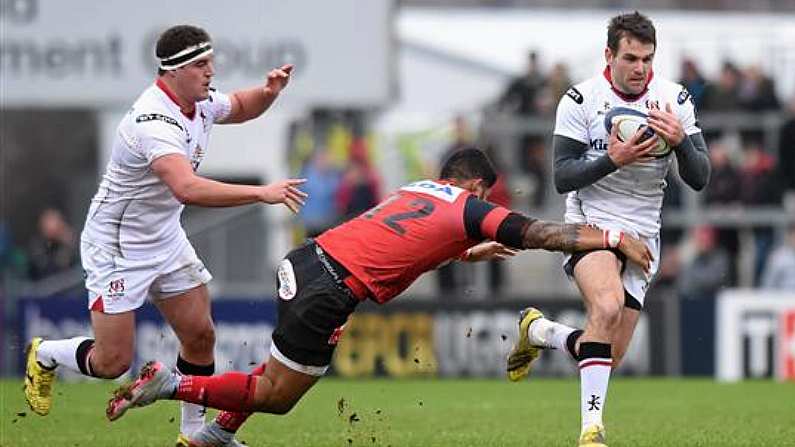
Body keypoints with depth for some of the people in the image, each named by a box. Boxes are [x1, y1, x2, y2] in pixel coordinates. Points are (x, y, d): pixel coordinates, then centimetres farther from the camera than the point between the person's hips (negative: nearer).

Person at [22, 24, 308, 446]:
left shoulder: (200, 102, -4)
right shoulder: (155, 122, -32)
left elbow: (241, 106, 20)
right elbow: (187, 189, -47)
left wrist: (269, 91, -4)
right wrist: (262, 193, -50)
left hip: (165, 238, 8)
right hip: (116, 247, -8)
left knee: (200, 336, 4)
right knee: (112, 361, -5)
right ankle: (44, 354, 25)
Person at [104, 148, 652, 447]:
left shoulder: (418, 188, 23)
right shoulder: (467, 207, 3)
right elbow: (541, 232, -3)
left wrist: (469, 252, 38)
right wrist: (614, 237, 0)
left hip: (304, 260, 8)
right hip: (328, 291, -8)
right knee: (276, 397, 5)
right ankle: (171, 384, -3)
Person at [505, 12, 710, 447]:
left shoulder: (675, 100, -2)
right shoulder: (581, 100, -10)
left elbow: (699, 178, -5)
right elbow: (562, 178, -12)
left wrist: (681, 142, -25)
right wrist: (613, 160, -27)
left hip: (642, 234, 4)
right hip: (590, 223, -4)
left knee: (609, 356, 2)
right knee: (608, 305, -34)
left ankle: (537, 331, 32)